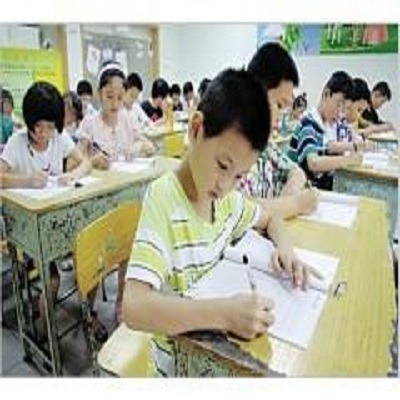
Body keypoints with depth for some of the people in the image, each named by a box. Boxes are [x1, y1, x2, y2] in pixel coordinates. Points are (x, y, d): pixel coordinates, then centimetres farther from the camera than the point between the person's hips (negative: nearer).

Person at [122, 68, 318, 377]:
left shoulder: (227, 197, -4)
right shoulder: (163, 200, -24)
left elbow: (269, 218, 14)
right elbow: (133, 308, -32)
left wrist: (285, 247, -5)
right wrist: (225, 313, -38)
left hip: (219, 340, 7)